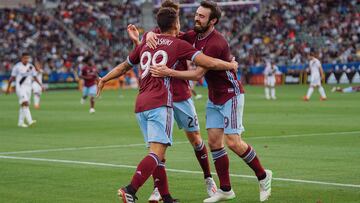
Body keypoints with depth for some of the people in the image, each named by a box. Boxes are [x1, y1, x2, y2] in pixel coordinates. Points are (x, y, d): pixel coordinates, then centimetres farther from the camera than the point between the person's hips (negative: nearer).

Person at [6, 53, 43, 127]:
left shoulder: (31, 67, 8)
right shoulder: (17, 66, -5)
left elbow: (34, 77, 12)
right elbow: (12, 78, 1)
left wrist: (40, 84, -1)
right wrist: (8, 88, 4)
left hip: (28, 88, 5)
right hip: (20, 87, -5)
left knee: (23, 105, 9)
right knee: (25, 103, -19)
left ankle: (20, 122, 16)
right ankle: (29, 121, -29)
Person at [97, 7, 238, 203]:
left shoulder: (146, 43, 19)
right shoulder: (178, 45, 3)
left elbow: (124, 66, 29)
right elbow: (209, 63, -1)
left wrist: (104, 79, 45)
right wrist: (231, 65, 17)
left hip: (140, 105, 7)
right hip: (159, 104, -7)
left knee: (157, 152, 11)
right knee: (157, 152, -13)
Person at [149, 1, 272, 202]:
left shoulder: (216, 43, -25)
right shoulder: (194, 36, 1)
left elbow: (198, 74, -27)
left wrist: (169, 72, -34)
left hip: (230, 95, -8)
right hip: (214, 97, 8)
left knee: (233, 142, -12)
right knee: (214, 141, 1)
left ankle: (263, 176, 8)